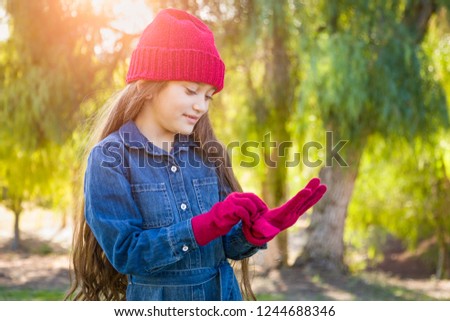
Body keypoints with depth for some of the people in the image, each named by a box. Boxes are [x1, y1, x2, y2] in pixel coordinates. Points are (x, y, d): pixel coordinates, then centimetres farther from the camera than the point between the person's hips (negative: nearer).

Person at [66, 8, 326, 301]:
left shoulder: (207, 152, 0)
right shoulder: (110, 159, -11)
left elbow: (229, 247, 1)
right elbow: (124, 252, -17)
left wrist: (255, 231, -20)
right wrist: (207, 225, -25)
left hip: (223, 298, 4)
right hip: (156, 307, -3)